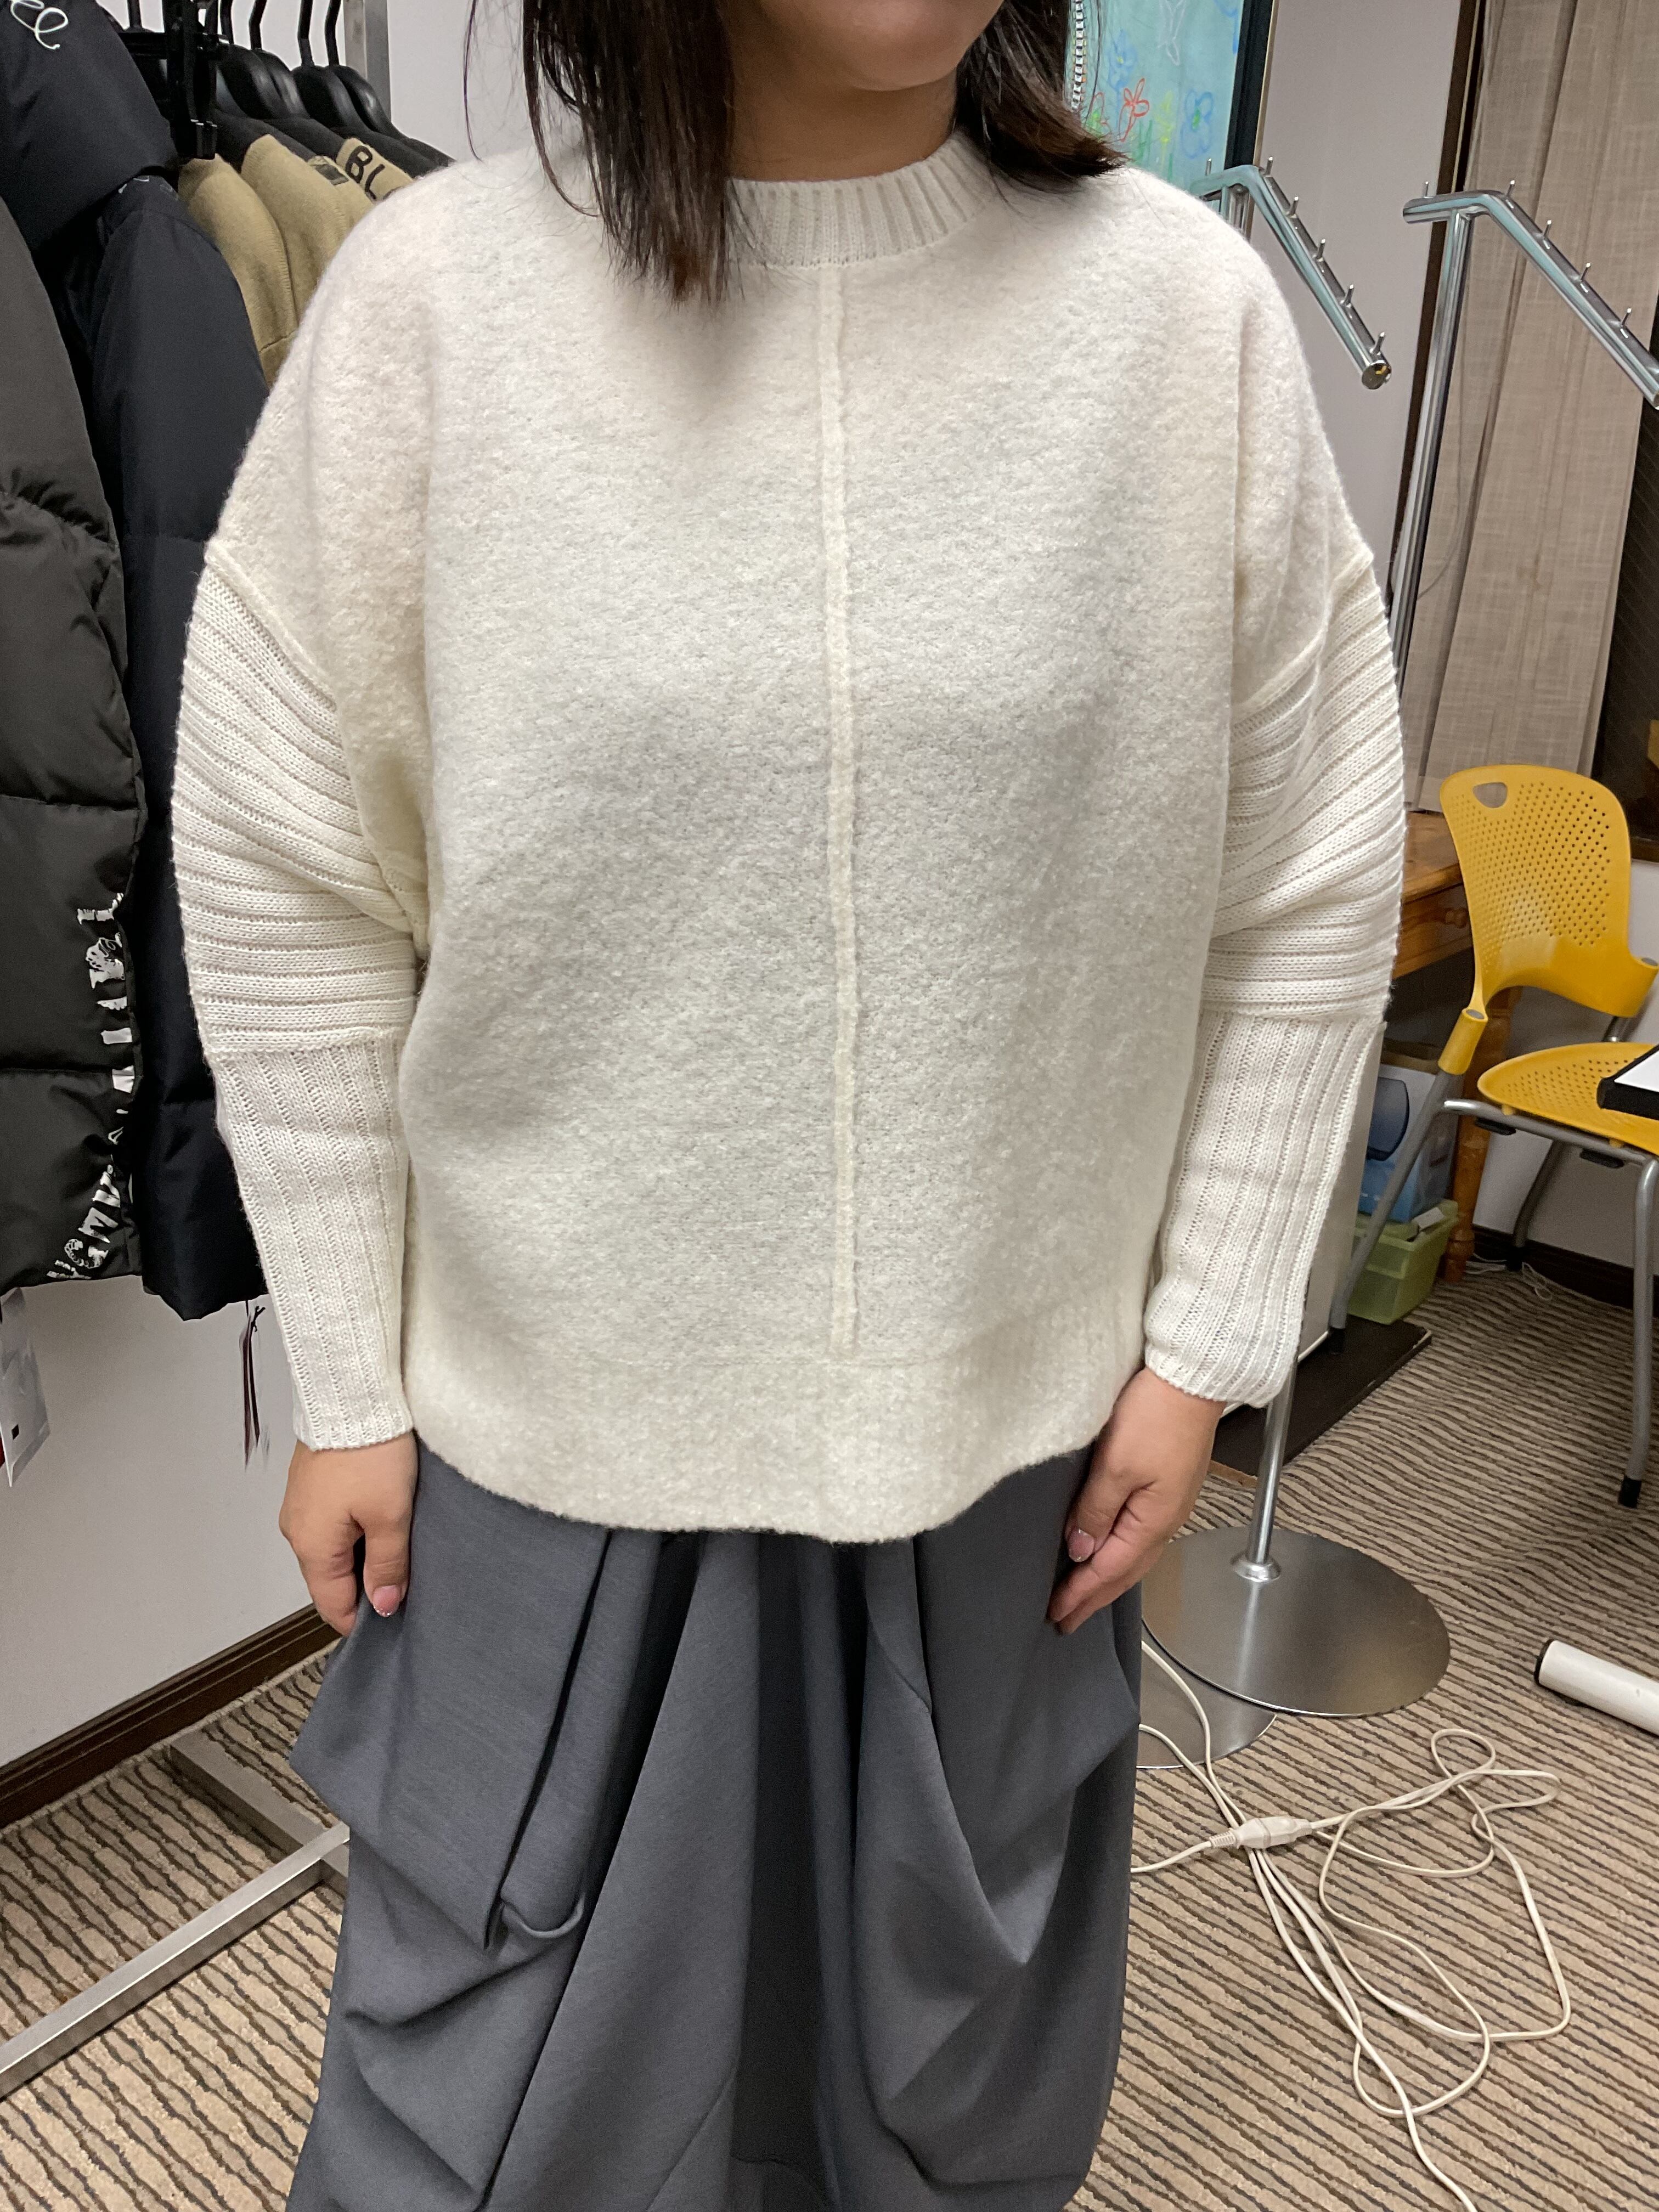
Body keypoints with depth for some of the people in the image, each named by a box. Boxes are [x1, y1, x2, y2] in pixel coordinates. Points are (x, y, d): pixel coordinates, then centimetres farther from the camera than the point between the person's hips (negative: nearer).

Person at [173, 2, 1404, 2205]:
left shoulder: (1188, 306, -6)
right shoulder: (438, 292, -9)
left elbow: (1311, 885, 1)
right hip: (553, 1419, 0)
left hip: (999, 1420, 2)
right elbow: (284, 880, -3)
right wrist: (348, 1385, 0)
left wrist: (1203, 1341, 1)